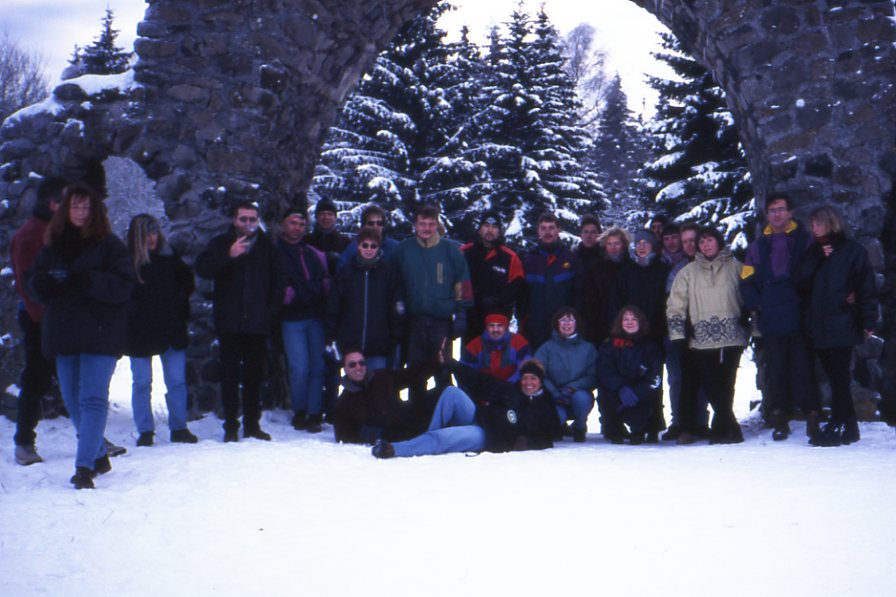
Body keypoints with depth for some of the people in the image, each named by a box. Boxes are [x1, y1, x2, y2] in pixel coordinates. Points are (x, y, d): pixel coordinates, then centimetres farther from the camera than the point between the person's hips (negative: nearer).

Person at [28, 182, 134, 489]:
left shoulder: (109, 245, -1)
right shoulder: (53, 246, 13)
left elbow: (122, 285, -11)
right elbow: (36, 283, 11)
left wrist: (88, 281, -25)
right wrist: (51, 283, -12)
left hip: (100, 334, -6)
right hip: (63, 333, 6)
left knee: (92, 399, -12)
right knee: (73, 400, 11)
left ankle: (85, 466, -15)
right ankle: (99, 456, 26)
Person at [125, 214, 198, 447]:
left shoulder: (170, 257, 3)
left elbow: (187, 281, 14)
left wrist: (179, 301, 1)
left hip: (171, 329, 3)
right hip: (140, 332, -3)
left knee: (177, 381, 4)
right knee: (142, 383, 4)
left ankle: (179, 428, 14)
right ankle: (145, 432, 12)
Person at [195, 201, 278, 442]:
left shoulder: (266, 246, 9)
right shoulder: (222, 243, 4)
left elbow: (277, 280, 14)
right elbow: (202, 268, -9)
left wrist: (271, 307, 4)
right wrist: (228, 255, -21)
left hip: (258, 323, 2)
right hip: (229, 323, -1)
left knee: (254, 376, 6)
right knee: (230, 375, 0)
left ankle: (252, 425, 14)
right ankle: (231, 426, 5)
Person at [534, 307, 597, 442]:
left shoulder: (588, 348, 4)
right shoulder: (547, 348, 2)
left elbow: (593, 377, -5)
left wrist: (572, 387, -22)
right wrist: (555, 393, -23)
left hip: (579, 393, 1)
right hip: (554, 400, -1)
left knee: (581, 397, -35)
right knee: (556, 414, -34)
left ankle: (579, 427, -1)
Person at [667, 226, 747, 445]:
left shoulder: (735, 267, 10)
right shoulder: (688, 272, 11)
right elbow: (676, 305, 7)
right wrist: (678, 333, -1)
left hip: (731, 338, -1)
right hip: (700, 341, 1)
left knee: (724, 387, 0)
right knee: (711, 387, -1)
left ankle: (723, 429, 10)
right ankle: (728, 429, 9)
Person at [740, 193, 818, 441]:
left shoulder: (804, 240, 7)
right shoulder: (759, 246, 14)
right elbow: (746, 282, 12)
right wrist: (757, 305, -2)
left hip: (799, 318, -2)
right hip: (771, 322, 2)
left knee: (802, 367, -3)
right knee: (775, 371, 3)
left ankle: (812, 413, 4)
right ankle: (779, 419, 7)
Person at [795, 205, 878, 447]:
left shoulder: (852, 251, 0)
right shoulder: (813, 253, 16)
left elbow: (867, 288, -4)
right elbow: (801, 282, 3)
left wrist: (868, 321, -11)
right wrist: (817, 258, -8)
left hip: (842, 325, -5)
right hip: (817, 326, 5)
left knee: (839, 377, -6)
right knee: (835, 377, 8)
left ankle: (836, 426, -5)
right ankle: (849, 426, 14)